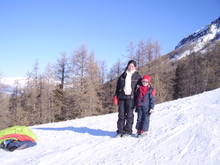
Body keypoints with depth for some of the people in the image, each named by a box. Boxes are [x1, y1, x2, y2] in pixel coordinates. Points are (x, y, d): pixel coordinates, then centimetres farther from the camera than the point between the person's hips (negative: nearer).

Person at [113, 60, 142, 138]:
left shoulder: (137, 76, 8)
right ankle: (120, 131, 9)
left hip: (130, 97, -2)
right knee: (121, 115, 3)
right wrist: (116, 96, 8)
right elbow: (118, 86, 14)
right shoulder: (123, 75, 13)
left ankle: (128, 131, 7)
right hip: (122, 97, 2)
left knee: (129, 115, -1)